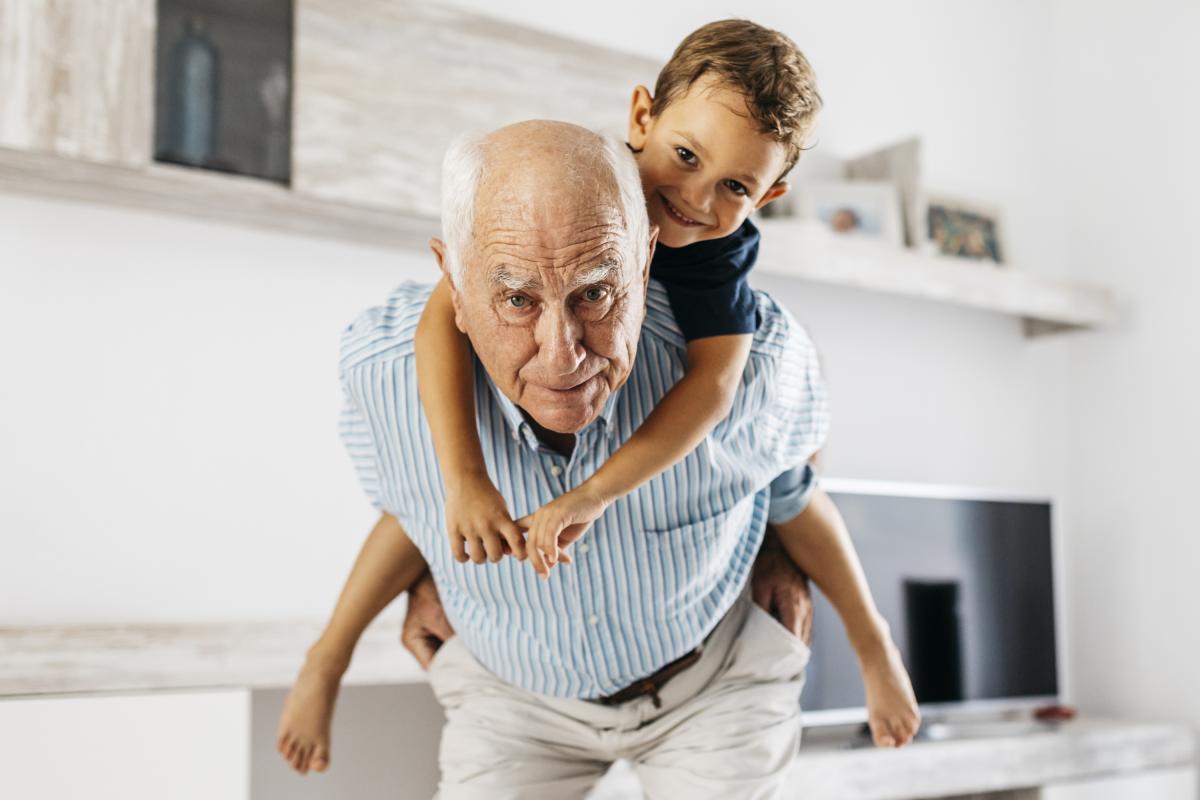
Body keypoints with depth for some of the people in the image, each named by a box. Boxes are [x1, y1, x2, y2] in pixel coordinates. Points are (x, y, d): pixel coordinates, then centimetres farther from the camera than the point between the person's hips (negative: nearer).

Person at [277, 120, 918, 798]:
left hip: (711, 675, 0)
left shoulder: (746, 359, -35)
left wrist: (874, 647, 7)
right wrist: (327, 659, 9)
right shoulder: (382, 366, -31)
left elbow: (792, 494, -9)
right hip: (516, 686, 1)